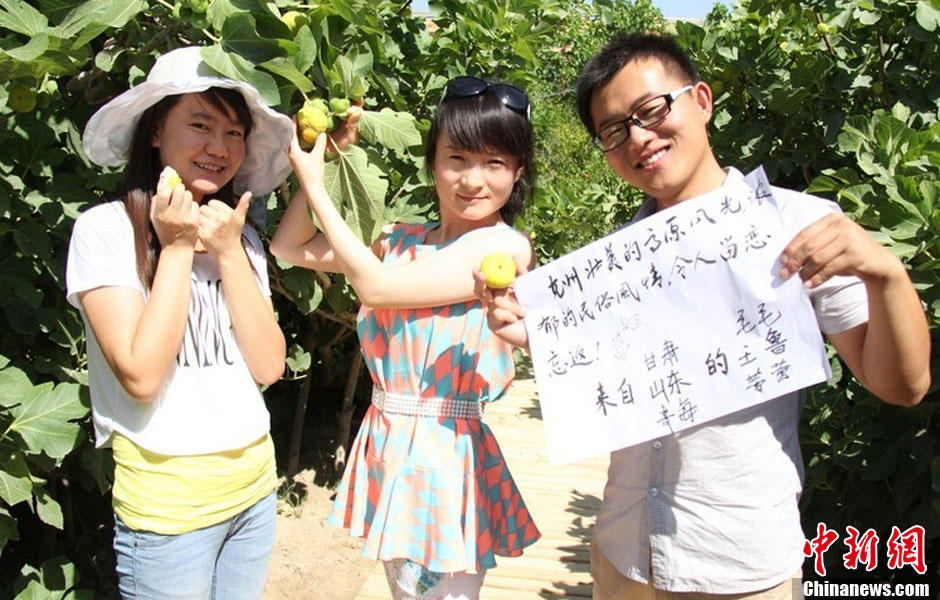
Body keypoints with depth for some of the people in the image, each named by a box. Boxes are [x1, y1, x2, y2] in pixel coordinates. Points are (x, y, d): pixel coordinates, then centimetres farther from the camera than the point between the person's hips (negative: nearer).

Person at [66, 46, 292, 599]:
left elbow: (269, 366, -5)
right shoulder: (105, 229, -11)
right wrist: (176, 248, -17)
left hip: (254, 483, 5)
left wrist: (228, 251, -12)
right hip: (166, 502, -5)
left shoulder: (241, 234, 3)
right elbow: (141, 375, -19)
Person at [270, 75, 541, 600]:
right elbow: (289, 247, 10)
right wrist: (319, 159, 3)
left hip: (447, 449, -6)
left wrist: (316, 186, -10)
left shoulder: (506, 246, -14)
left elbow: (377, 287, -18)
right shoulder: (404, 241, 6)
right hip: (388, 443, 7)